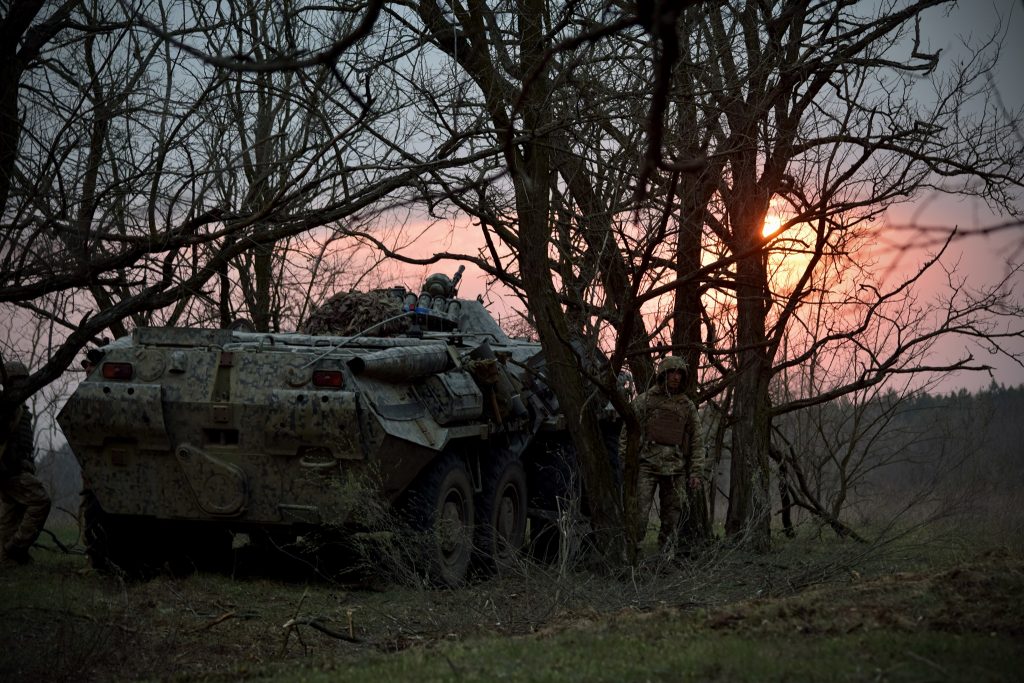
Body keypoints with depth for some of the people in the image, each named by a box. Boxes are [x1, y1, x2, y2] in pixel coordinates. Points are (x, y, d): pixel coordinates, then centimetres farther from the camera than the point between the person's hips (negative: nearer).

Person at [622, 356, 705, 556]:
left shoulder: (687, 406, 13)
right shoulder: (644, 400, 5)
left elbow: (697, 442, 13)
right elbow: (627, 434, 3)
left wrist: (697, 472, 4)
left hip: (676, 470, 3)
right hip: (647, 466, -3)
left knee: (672, 520, 5)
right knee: (638, 514, -12)